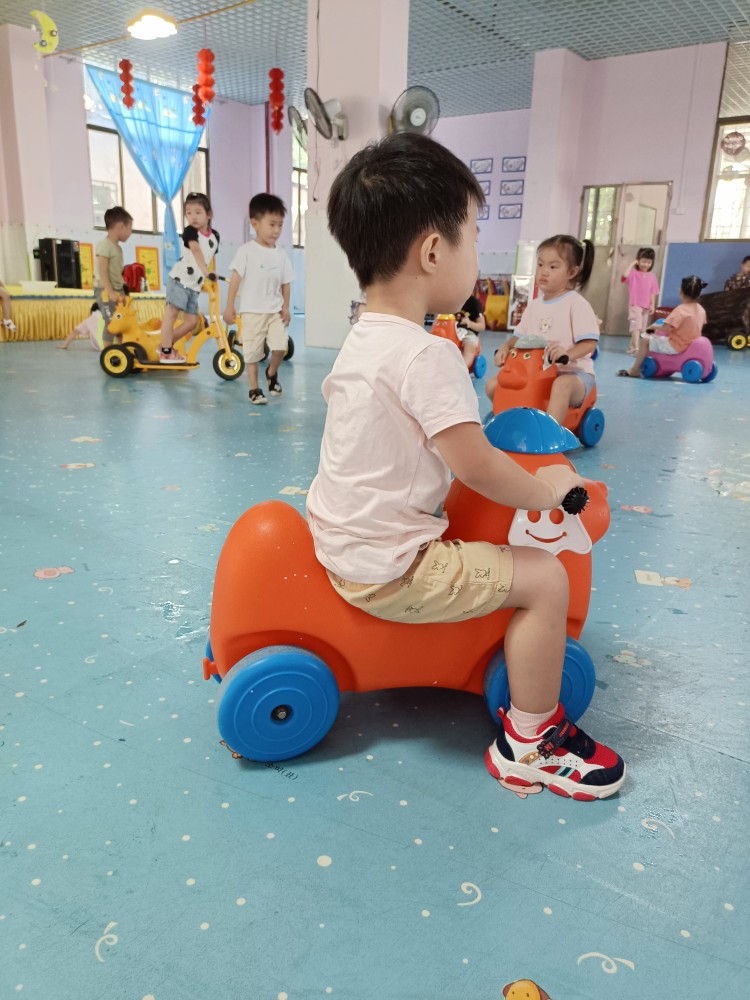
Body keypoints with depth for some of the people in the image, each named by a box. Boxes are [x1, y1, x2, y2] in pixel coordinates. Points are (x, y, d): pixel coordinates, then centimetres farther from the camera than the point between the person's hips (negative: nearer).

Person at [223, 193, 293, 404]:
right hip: (252, 311, -3)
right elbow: (236, 278, -7)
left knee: (281, 345, -10)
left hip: (275, 311, 3)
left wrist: (286, 307, 0)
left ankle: (272, 372, 20)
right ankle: (254, 389, 15)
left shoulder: (281, 255, 6)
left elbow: (285, 283, 9)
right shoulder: (246, 251, -6)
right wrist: (229, 306, -9)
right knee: (252, 351, 2)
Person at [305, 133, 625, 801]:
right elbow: (476, 466, -24)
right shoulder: (427, 354, -23)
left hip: (337, 541, 11)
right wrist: (545, 490, -5)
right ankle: (528, 745, 9)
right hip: (388, 571, -10)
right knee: (545, 578, -8)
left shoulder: (362, 340, 8)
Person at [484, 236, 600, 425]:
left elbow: (589, 343, -15)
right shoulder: (534, 305, 12)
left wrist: (568, 354, -36)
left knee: (562, 385, -42)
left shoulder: (576, 303, -7)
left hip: (572, 372, -6)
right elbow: (520, 336, 17)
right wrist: (506, 347, -7)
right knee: (493, 385, -4)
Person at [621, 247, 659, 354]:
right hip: (635, 305, -6)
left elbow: (653, 292, 9)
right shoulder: (634, 273, -3)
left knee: (642, 329, 12)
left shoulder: (652, 276, 8)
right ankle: (635, 348, -22)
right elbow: (625, 276, -25)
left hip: (646, 306, 6)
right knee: (636, 326, -16)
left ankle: (631, 346, 23)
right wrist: (631, 264, -16)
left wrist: (652, 305, 0)